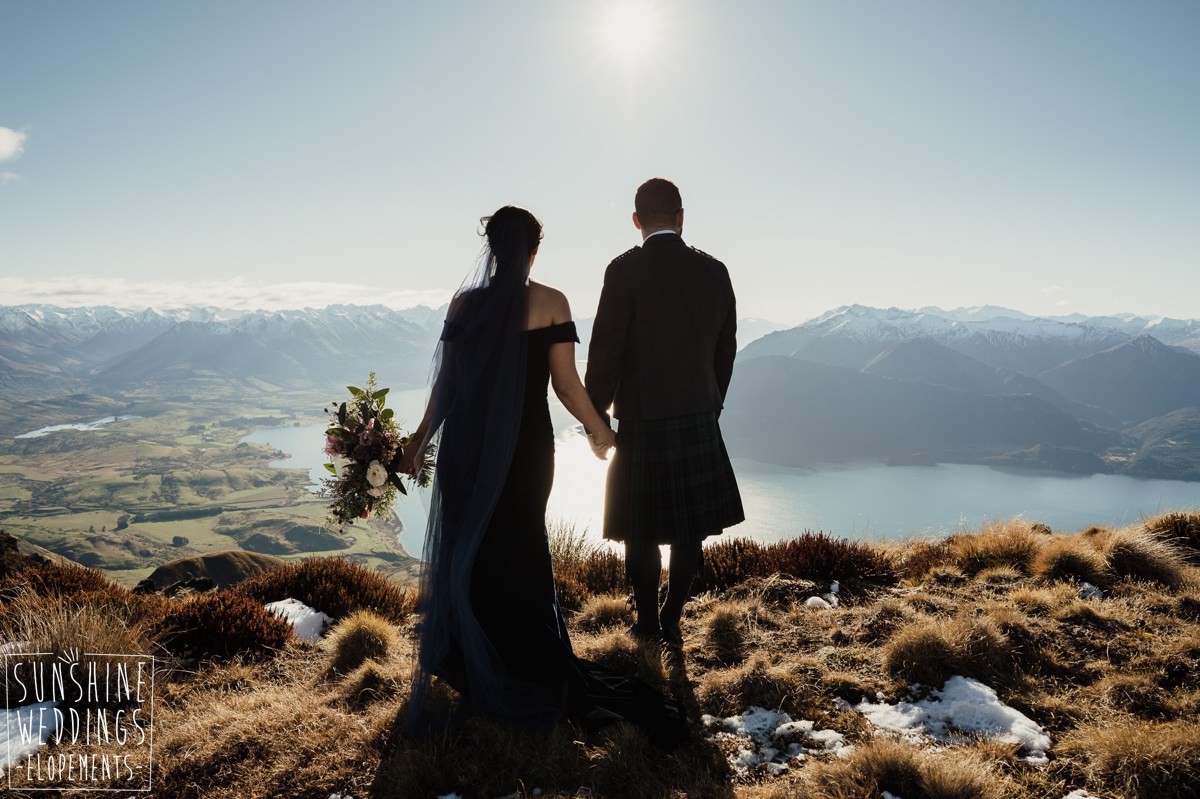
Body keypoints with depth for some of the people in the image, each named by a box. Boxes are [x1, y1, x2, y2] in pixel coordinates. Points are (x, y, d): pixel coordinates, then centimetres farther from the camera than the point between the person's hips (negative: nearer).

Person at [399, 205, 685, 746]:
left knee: (467, 544, 16)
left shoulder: (465, 302, -2)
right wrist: (598, 430, 6)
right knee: (522, 549, 13)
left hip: (467, 444, 2)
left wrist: (422, 438, 10)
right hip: (527, 446, -1)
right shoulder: (550, 303, -7)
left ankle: (468, 659, 29)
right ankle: (529, 667, 22)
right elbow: (566, 381, -9)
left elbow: (445, 380, -1)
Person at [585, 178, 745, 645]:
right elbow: (726, 349, 9)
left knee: (641, 532, 9)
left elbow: (605, 352, -12)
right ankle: (672, 621, 24)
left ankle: (648, 624, 20)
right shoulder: (714, 271, 3)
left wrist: (595, 418, -2)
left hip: (642, 420, -4)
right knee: (690, 530, 15)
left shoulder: (626, 270, -11)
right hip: (701, 421, 5)